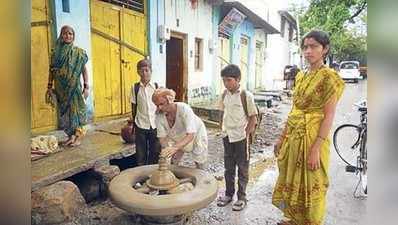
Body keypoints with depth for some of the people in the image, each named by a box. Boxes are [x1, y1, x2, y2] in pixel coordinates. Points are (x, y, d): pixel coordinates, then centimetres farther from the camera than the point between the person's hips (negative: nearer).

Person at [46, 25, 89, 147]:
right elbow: (51, 70, 9)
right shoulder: (55, 53, 6)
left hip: (74, 87, -3)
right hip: (61, 88, 4)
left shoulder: (78, 52, -2)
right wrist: (49, 87, 5)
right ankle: (71, 136, 21)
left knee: (76, 110, -1)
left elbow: (84, 70, -2)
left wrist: (86, 87, -8)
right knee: (64, 112, 8)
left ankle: (78, 137, 9)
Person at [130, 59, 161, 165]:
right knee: (141, 153, 8)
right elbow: (134, 106, 7)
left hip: (155, 125, 0)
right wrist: (133, 122, 10)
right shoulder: (135, 87, 0)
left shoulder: (156, 86, -1)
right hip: (140, 125, 0)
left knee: (155, 152, 8)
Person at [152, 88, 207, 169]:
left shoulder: (184, 109, -37)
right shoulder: (159, 115, -24)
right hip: (176, 139, 3)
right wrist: (167, 149, -38)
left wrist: (175, 147, -56)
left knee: (200, 167, 6)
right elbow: (162, 137, -18)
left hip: (196, 135, -3)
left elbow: (191, 135, -43)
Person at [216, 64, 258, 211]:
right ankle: (229, 194, 31)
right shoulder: (224, 95, 2)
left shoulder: (246, 96, -13)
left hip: (241, 138, -5)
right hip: (227, 137, 5)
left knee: (242, 169, 8)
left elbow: (253, 118, -9)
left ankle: (242, 197, 22)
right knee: (228, 168, 16)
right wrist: (223, 130, 7)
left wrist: (246, 134, -11)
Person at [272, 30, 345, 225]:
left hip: (312, 138, -8)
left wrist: (316, 148, -21)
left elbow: (329, 116, -15)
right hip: (294, 136, 8)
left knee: (310, 185, 6)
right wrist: (282, 137, 12)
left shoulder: (329, 77, -11)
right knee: (292, 181, 19)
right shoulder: (301, 76, 10)